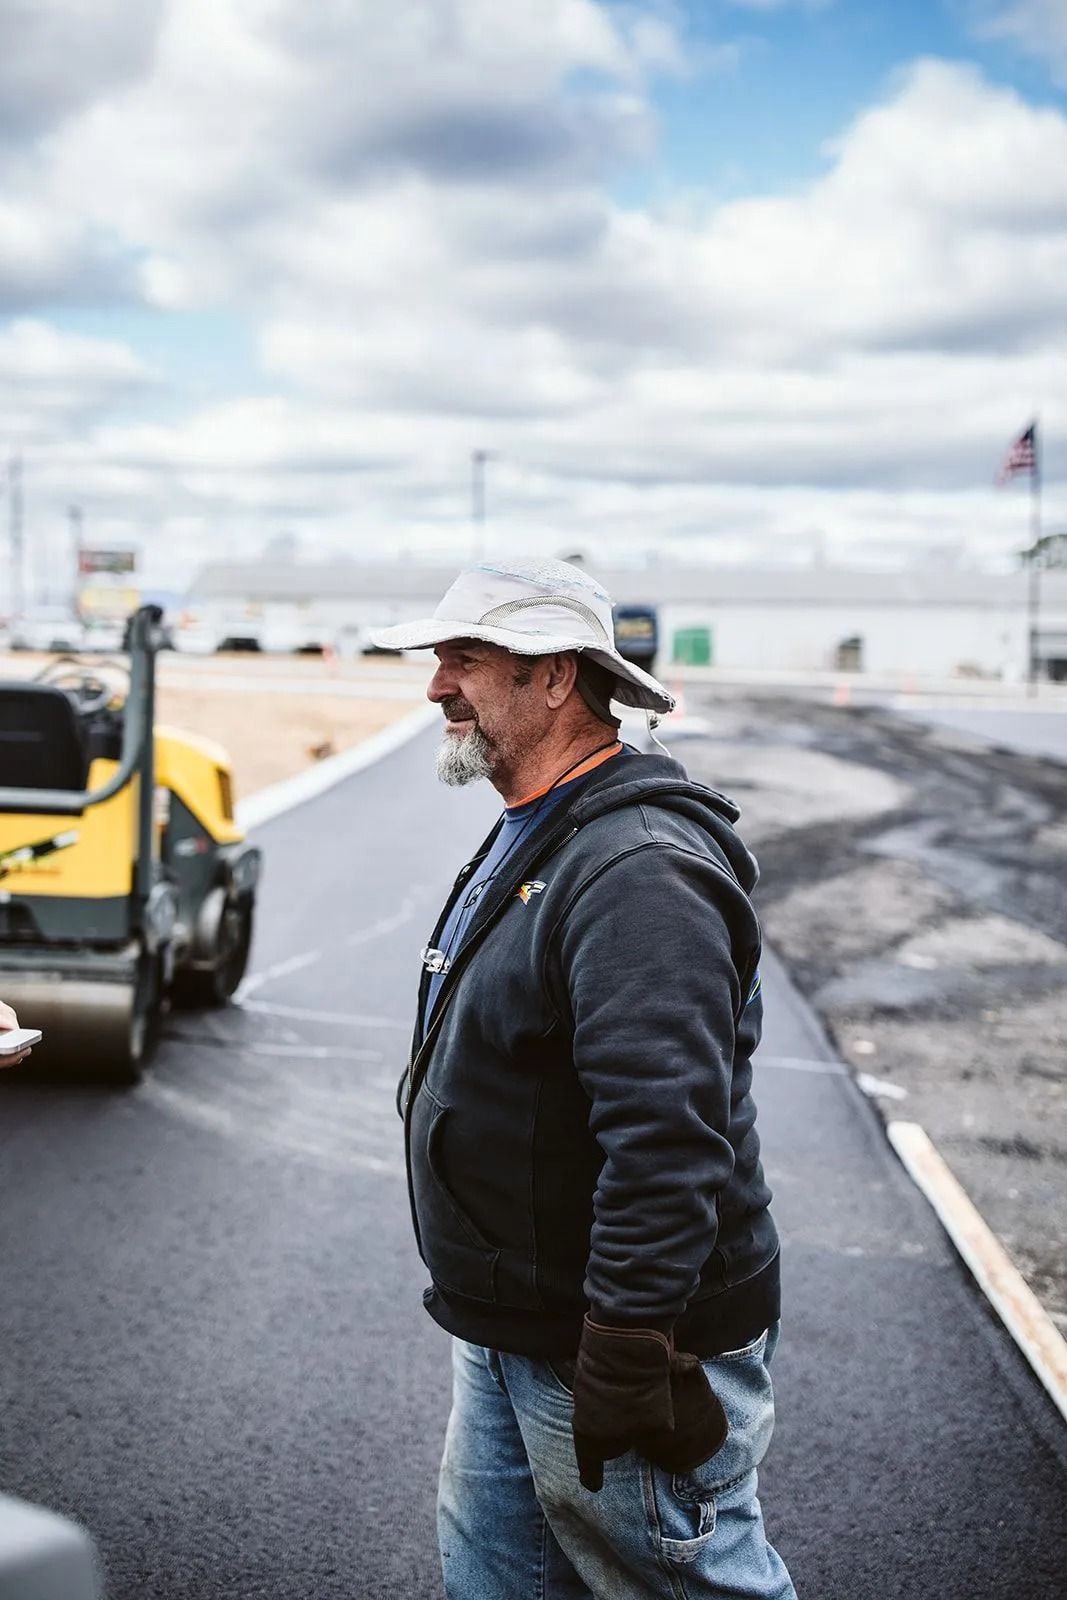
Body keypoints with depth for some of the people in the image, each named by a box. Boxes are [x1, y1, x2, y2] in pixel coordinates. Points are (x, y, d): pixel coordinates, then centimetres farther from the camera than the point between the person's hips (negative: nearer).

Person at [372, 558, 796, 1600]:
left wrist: (626, 1361, -28)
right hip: (509, 1338, 10)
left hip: (621, 1349, -10)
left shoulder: (638, 869, -25)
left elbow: (667, 1135, -31)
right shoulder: (531, 835, 10)